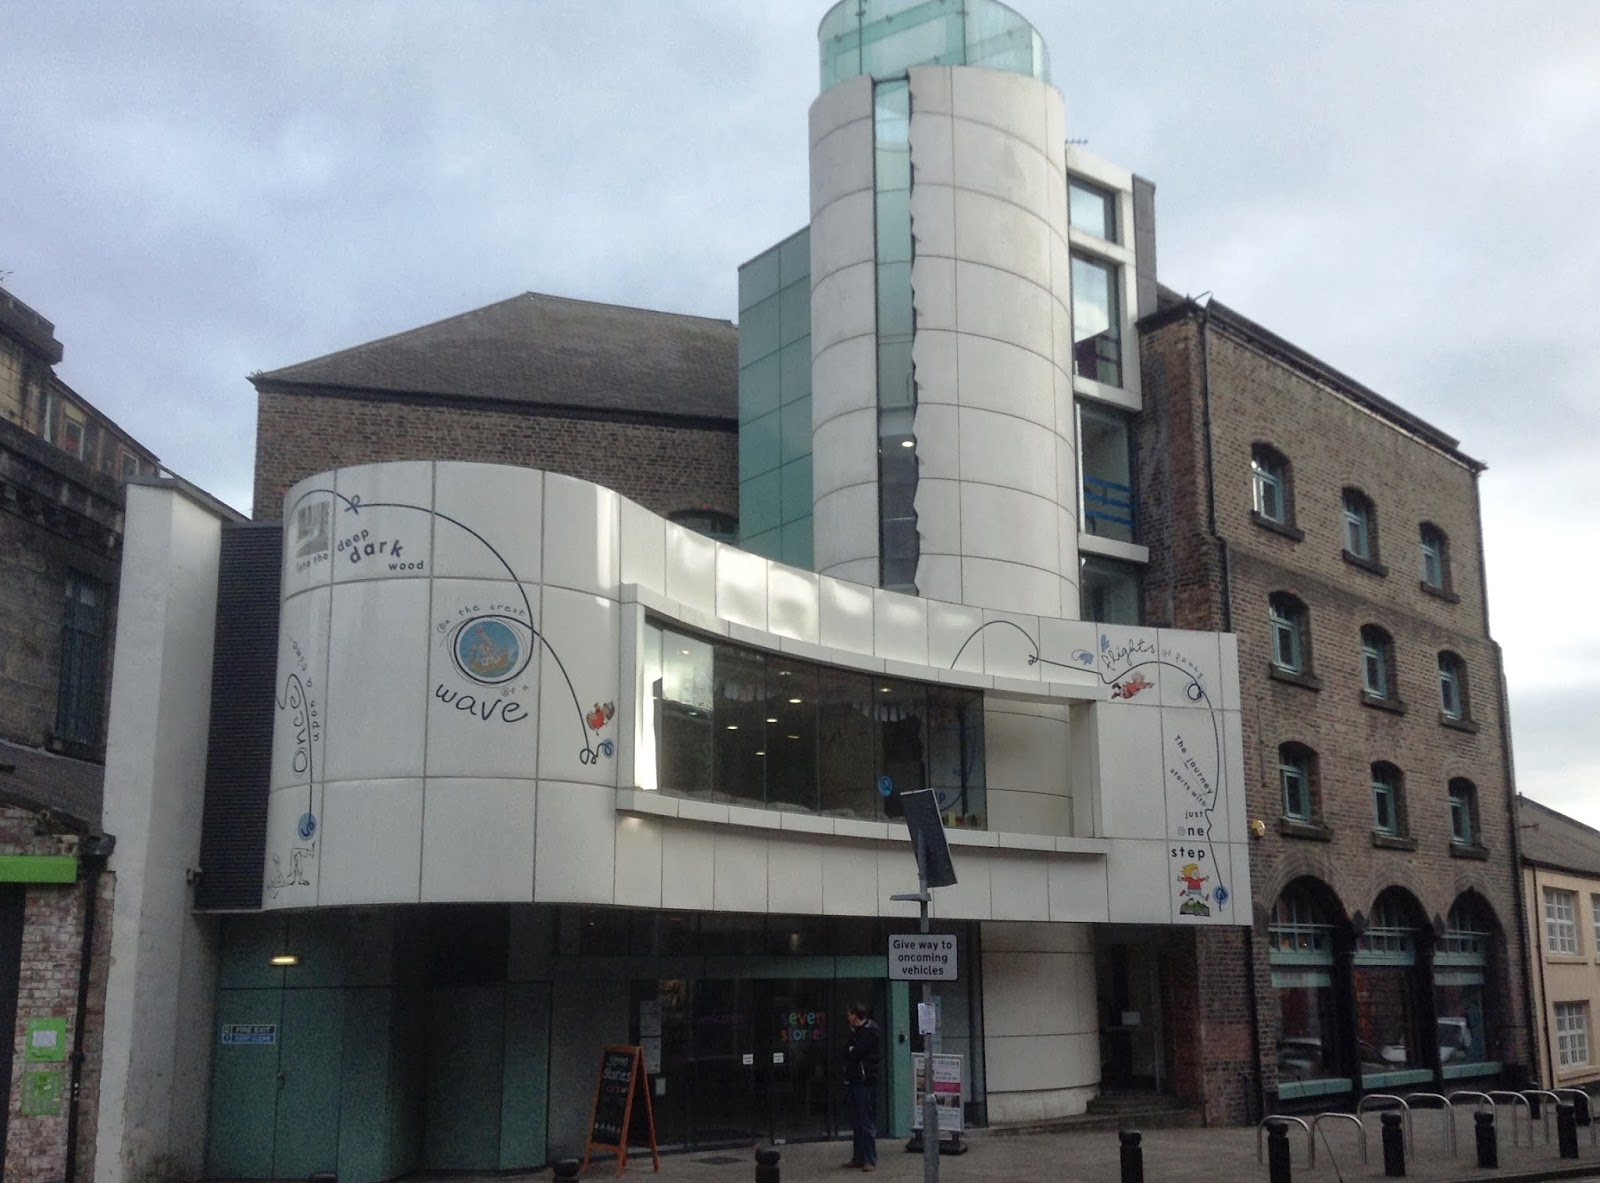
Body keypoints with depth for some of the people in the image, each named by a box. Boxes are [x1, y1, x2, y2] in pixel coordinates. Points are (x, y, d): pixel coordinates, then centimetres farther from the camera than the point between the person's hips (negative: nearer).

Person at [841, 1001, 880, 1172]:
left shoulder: (869, 1032, -13)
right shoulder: (857, 1031, 18)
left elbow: (853, 1054, -18)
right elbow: (847, 1053, 15)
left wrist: (849, 1051, 0)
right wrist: (850, 1052, -4)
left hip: (865, 1082, -10)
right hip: (855, 1081, 10)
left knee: (866, 1123, -7)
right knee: (857, 1122, 13)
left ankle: (870, 1160, -4)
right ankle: (858, 1158, 19)